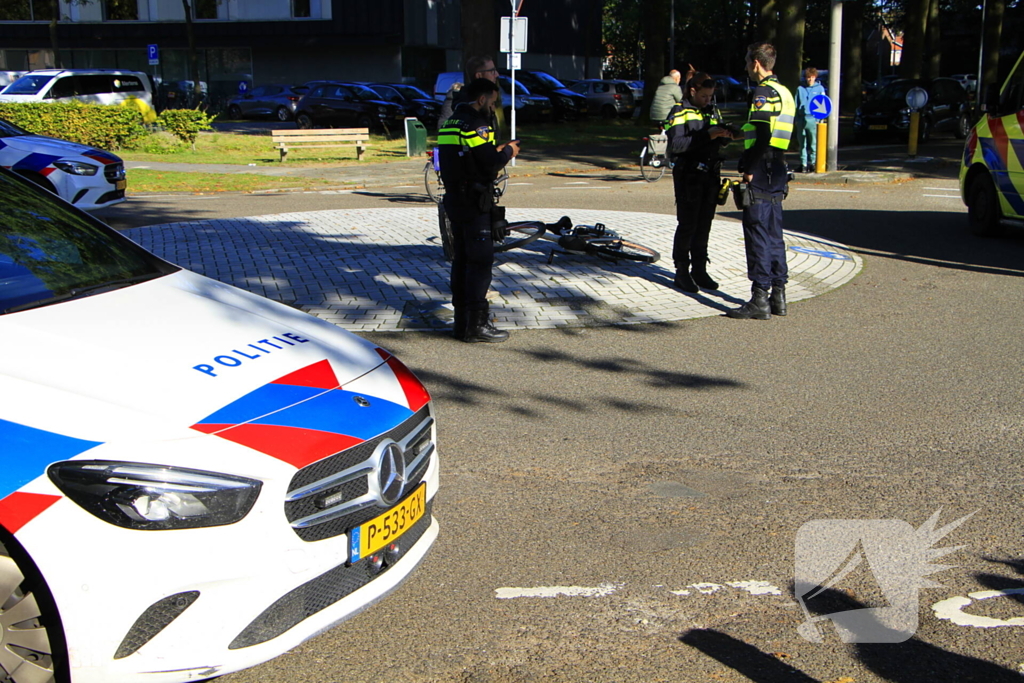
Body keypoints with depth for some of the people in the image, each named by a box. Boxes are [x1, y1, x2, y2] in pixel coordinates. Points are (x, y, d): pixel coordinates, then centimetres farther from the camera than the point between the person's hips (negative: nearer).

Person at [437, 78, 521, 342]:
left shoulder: (449, 124, 14)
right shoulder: (476, 125, -15)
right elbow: (491, 164, -20)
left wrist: (496, 151, 13)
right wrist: (508, 152, -2)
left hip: (454, 201, 9)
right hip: (474, 205, -9)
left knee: (462, 258, 14)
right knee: (480, 261, -5)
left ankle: (462, 320, 19)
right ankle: (475, 324, -5)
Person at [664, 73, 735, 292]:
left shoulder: (711, 112, 15)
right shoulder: (679, 113, -5)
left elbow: (717, 142, 18)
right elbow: (676, 144, -20)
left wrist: (725, 136, -5)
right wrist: (707, 136, -25)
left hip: (710, 176, 6)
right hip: (688, 176, -6)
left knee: (704, 225, 9)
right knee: (687, 225, -4)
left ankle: (699, 270, 16)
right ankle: (682, 272, 4)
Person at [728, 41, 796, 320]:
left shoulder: (762, 93, -13)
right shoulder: (784, 92, 17)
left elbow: (763, 137, -21)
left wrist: (749, 169, -16)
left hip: (761, 172, -9)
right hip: (778, 172, 9)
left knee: (757, 233, -7)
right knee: (773, 233, 13)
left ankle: (759, 300, -6)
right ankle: (778, 296, 17)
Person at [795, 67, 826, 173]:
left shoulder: (820, 88, 10)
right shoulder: (800, 89, 15)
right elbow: (796, 105, 15)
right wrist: (796, 119, 5)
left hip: (813, 119, -2)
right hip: (801, 119, 2)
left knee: (814, 143, -5)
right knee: (802, 144, 3)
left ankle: (813, 163, 1)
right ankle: (803, 164, 9)